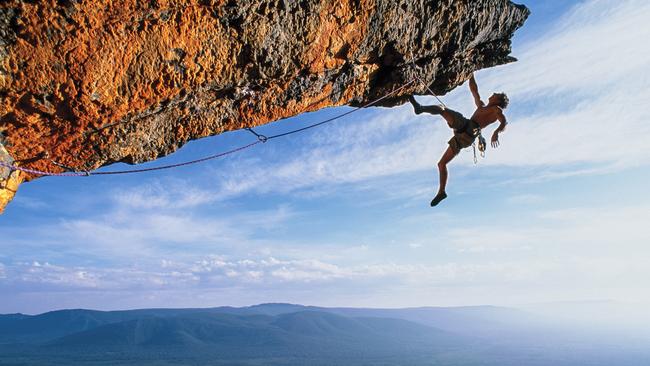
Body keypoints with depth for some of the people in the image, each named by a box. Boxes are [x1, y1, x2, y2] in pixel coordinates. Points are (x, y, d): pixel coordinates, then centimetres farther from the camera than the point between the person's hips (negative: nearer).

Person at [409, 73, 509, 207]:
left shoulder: (496, 109, 15)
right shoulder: (481, 106, 36)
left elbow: (504, 123, -5)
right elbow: (473, 89, 42)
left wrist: (496, 132, -26)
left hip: (469, 128, -7)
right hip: (462, 136, 7)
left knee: (441, 108, -13)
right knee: (441, 163, 6)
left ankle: (421, 108, -38)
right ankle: (441, 192, 9)